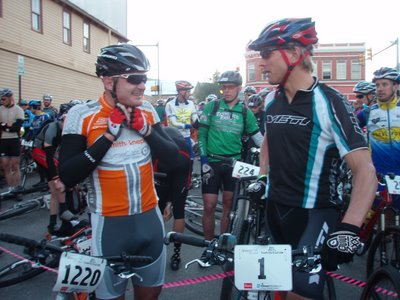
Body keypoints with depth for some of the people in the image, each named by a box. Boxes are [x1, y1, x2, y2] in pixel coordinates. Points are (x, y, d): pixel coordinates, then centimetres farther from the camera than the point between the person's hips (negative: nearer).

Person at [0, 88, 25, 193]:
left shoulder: (18, 110, -4)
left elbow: (17, 127, -14)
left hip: (14, 140, -3)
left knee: (15, 166, 0)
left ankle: (17, 187, 5)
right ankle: (10, 188, 9)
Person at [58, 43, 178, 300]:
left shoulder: (147, 111, 1)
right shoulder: (81, 115, -11)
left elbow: (172, 158, 0)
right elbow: (68, 177, -16)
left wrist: (146, 129, -15)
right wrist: (109, 134, -21)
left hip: (149, 218, 4)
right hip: (110, 224, -3)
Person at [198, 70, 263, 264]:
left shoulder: (245, 112, 3)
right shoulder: (212, 106, -1)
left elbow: (257, 136, 6)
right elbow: (202, 134, 0)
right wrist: (204, 159, -8)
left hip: (234, 162, 2)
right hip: (212, 161, -1)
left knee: (229, 204, 10)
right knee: (209, 205, -3)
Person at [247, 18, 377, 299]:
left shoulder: (329, 102, -17)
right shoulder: (271, 100, 2)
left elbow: (365, 170, -21)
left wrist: (348, 229, -31)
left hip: (314, 212, -6)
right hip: (275, 207, 6)